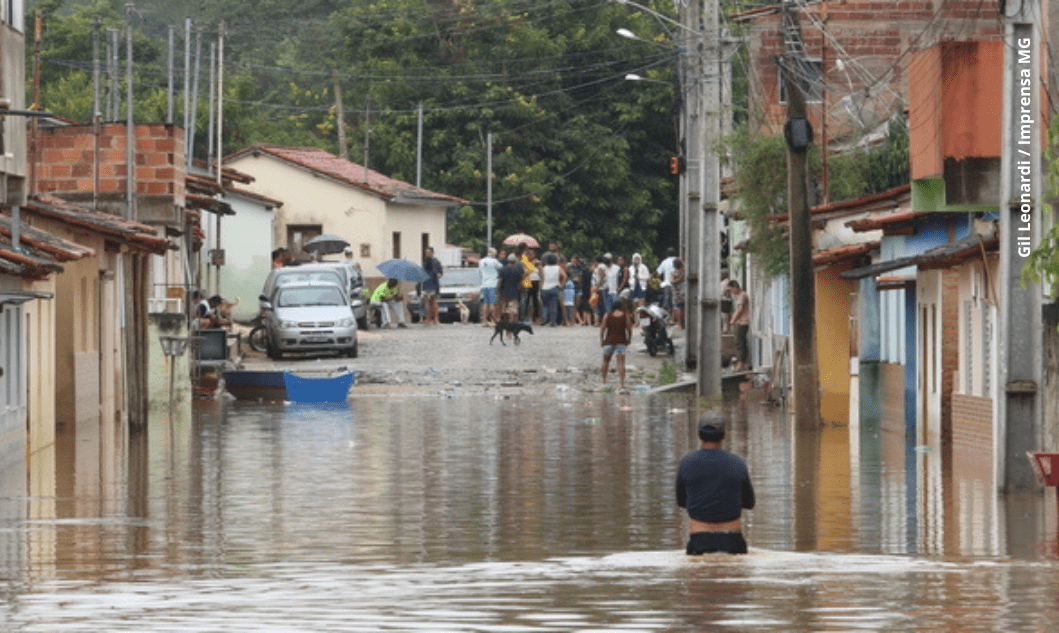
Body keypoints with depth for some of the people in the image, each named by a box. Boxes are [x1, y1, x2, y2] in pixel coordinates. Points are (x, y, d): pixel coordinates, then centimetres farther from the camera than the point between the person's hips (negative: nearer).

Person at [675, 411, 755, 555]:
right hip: (732, 543, 0)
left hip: (699, 544, 0)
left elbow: (681, 501, 18)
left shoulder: (686, 463, 1)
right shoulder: (738, 464, 1)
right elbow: (749, 503, 16)